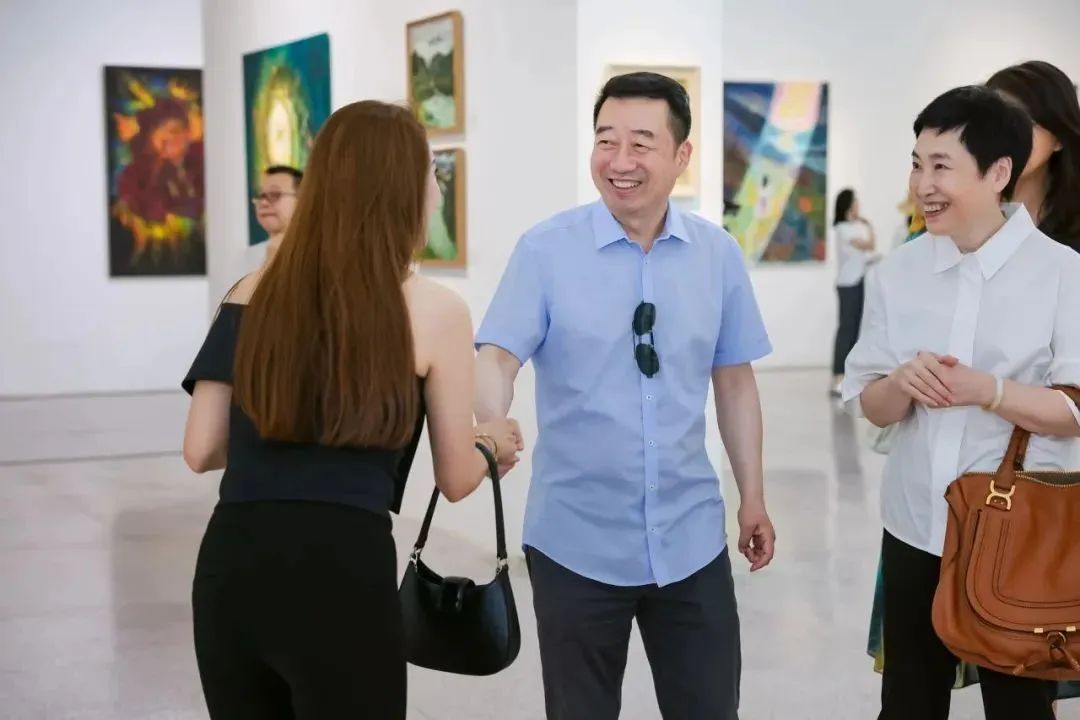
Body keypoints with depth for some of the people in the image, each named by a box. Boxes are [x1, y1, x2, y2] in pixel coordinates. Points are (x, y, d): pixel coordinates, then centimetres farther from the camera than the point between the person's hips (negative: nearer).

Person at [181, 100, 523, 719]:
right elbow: (457, 481, 6)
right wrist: (494, 442, 28)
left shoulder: (253, 296, 6)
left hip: (230, 567, 4)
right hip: (342, 573, -4)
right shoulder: (434, 312, -3)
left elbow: (201, 451, 7)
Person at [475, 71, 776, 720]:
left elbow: (735, 381, 8)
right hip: (577, 541, -2)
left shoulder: (720, 255, 0)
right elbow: (498, 355, -18)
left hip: (690, 538, 2)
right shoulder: (545, 250, -9)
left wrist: (753, 498, 10)